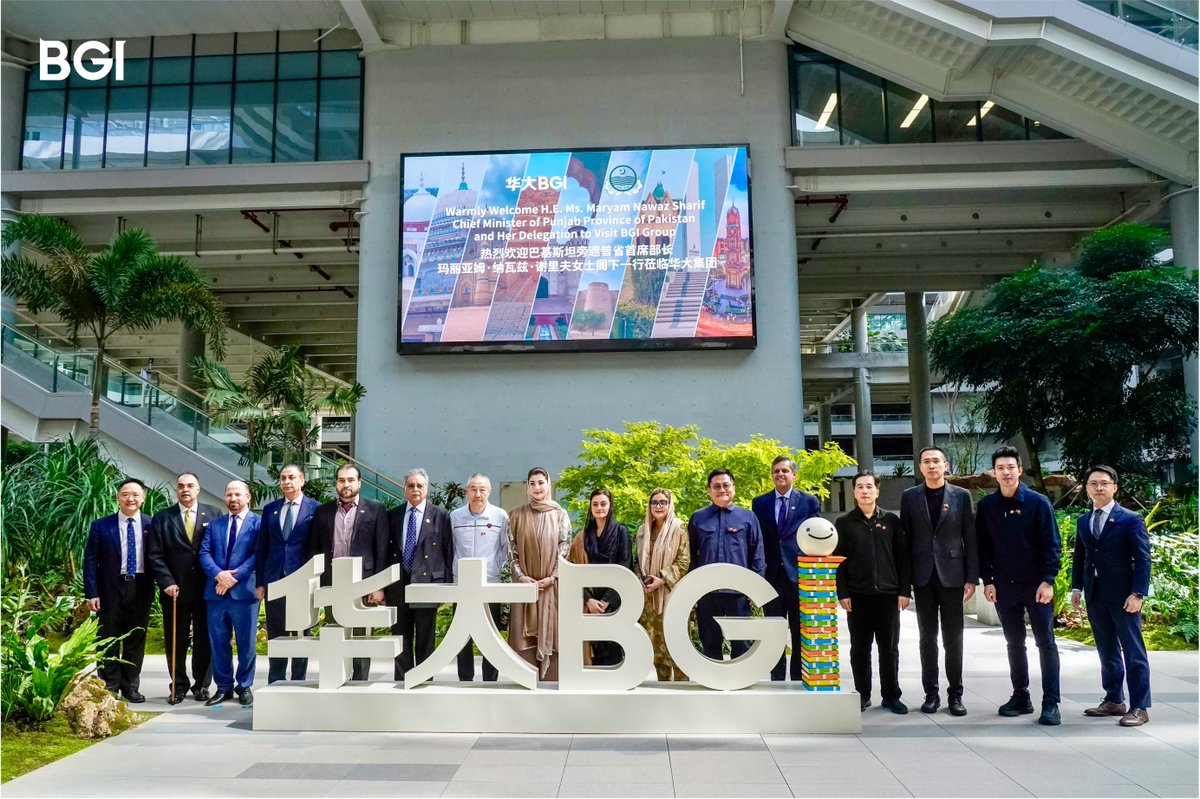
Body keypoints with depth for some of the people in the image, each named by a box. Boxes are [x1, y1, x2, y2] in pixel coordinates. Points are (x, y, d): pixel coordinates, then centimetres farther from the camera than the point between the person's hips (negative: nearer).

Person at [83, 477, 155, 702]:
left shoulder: (152, 525, 0)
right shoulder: (101, 527, -1)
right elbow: (90, 561, 0)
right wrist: (91, 594, -6)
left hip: (141, 589, 1)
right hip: (111, 589, -1)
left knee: (136, 640, 10)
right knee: (109, 640, 7)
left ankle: (130, 687, 21)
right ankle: (110, 688, 18)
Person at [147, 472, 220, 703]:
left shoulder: (214, 515, 4)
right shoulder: (162, 518, 6)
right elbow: (155, 555, 2)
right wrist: (167, 582, -9)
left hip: (206, 588, 0)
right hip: (175, 589, 1)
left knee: (204, 639, 6)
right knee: (175, 641, 7)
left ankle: (202, 685, 18)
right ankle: (178, 686, 19)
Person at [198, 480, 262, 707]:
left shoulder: (258, 523, 2)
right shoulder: (214, 524, 15)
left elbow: (257, 554, -7)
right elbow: (204, 553, 6)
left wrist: (235, 576, -15)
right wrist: (218, 574, -12)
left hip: (244, 591, -4)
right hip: (216, 592, 4)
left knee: (246, 643, 2)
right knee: (219, 642, 9)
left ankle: (244, 687, 14)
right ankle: (224, 687, 19)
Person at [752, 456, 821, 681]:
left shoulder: (810, 502, 5)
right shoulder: (760, 503, 8)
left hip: (800, 576, -1)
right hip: (771, 576, 1)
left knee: (800, 637, 5)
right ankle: (777, 683, 16)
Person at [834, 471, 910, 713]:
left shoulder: (891, 520, 6)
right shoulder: (844, 523, 4)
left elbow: (902, 557, 5)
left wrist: (903, 591, -1)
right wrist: (843, 593, -5)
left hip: (888, 594, 0)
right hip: (857, 596, 0)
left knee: (889, 648, 6)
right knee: (860, 648, 6)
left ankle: (891, 696, 15)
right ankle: (862, 695, 16)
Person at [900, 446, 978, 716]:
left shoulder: (961, 496, 2)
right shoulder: (909, 497, 4)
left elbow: (970, 539, 1)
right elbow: (905, 538, 4)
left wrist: (972, 578, -4)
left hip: (952, 575, -1)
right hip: (923, 577, 1)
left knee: (953, 638, 4)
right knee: (928, 637, 7)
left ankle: (955, 694, 15)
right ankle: (931, 693, 15)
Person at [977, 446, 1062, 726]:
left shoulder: (1038, 503, -6)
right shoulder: (986, 506, 2)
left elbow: (1052, 545, -7)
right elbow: (982, 547, 6)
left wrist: (1047, 581, -13)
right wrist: (987, 581, 1)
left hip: (1036, 585, -3)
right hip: (1004, 586, 3)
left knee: (1045, 642, -1)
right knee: (1014, 643, 11)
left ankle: (1051, 704, 4)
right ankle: (1020, 697, 21)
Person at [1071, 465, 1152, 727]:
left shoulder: (1131, 520, -4)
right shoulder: (1083, 522, 12)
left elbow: (1142, 559, -8)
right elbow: (1079, 556, 15)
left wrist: (1137, 594, -15)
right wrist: (1076, 587, 6)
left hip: (1123, 596, -5)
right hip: (1095, 596, 5)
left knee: (1133, 653, -1)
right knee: (1107, 652, 13)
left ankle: (1139, 707, 5)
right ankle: (1114, 701, 23)